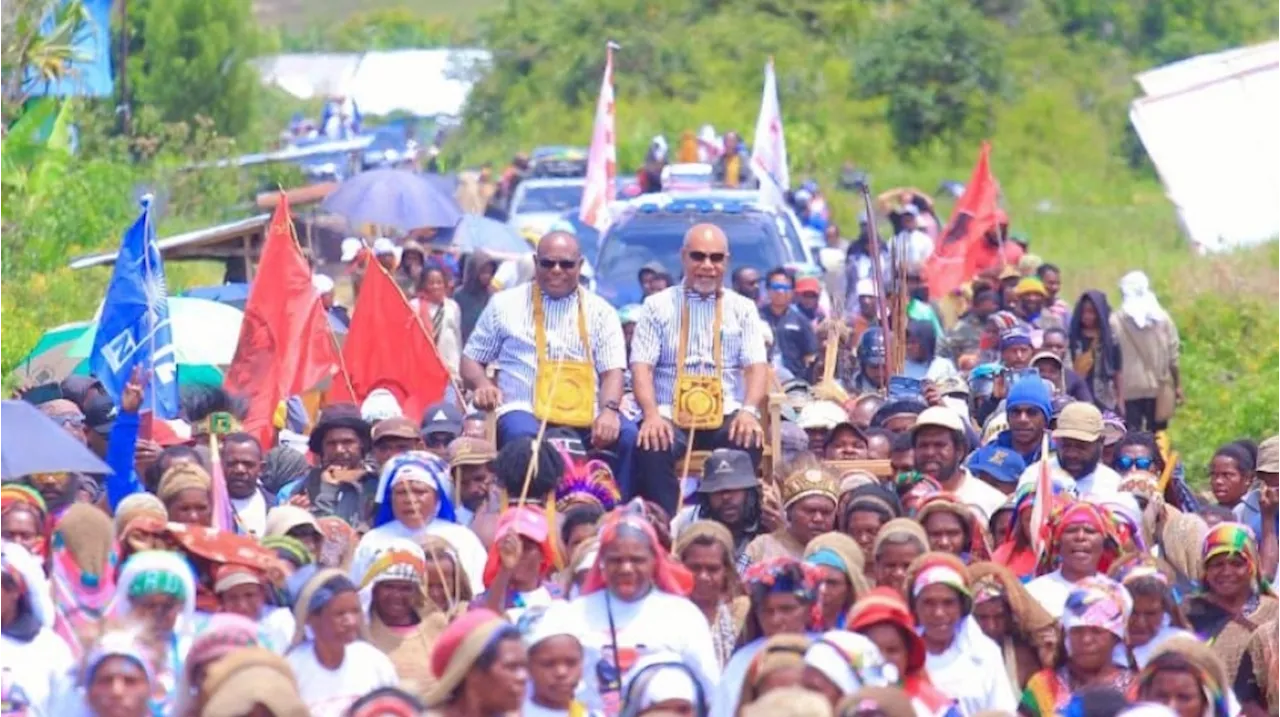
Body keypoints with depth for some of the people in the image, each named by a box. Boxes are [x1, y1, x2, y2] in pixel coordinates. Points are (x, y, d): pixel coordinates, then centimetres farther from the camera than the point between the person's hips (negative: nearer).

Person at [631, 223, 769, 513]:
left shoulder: (742, 309, 15)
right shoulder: (658, 306, 11)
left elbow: (756, 365, 5)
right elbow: (642, 366, 1)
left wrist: (749, 410, -16)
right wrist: (652, 414, -18)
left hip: (727, 416, 1)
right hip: (670, 416, -1)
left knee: (749, 443, -32)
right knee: (651, 447, -33)